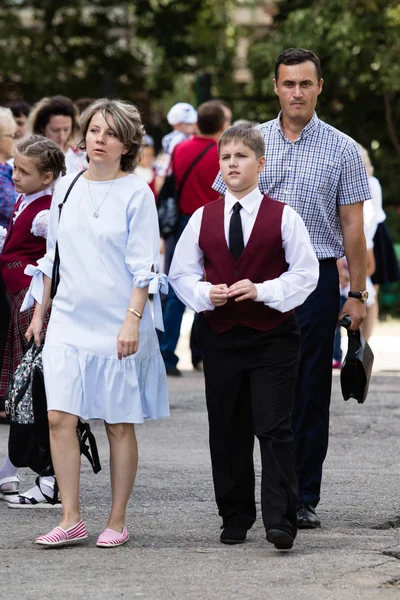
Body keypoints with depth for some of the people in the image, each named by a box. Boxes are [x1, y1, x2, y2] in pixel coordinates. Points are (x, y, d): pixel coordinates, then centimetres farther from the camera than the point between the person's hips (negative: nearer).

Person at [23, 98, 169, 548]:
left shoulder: (136, 194, -4)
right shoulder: (66, 189, 9)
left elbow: (143, 266, -8)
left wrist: (132, 321, -15)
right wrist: (39, 312, 15)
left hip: (118, 326, -4)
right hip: (68, 321, 4)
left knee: (119, 424, 2)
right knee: (60, 416, -6)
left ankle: (116, 522, 11)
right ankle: (70, 520, -1)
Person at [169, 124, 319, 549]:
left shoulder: (282, 217, -2)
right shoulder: (203, 218, 7)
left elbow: (305, 273, -3)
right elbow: (181, 273, 10)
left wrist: (261, 290, -16)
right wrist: (206, 293, -10)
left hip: (273, 335, -3)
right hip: (220, 335, 3)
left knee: (274, 429, -8)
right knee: (227, 431, 8)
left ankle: (280, 521, -8)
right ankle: (235, 518, 19)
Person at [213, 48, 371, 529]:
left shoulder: (342, 150, 3)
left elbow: (352, 227, 3)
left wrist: (356, 293, -1)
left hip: (315, 278, -1)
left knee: (310, 394, 1)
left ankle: (305, 499, 7)